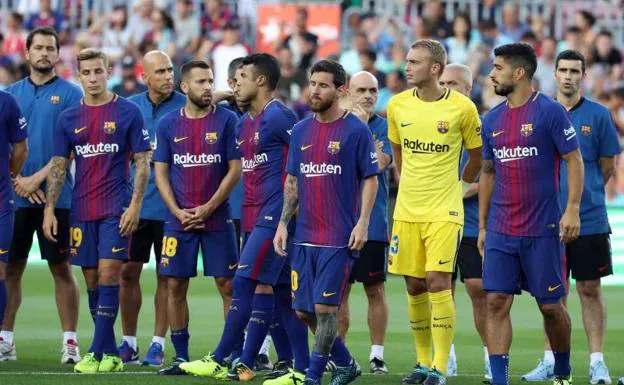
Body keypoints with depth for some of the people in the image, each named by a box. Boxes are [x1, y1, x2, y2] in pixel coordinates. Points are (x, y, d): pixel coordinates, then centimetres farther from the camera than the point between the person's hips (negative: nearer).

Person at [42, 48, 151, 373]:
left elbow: (142, 162, -2)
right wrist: (49, 209, 3)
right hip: (82, 211, 4)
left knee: (108, 276, -11)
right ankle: (111, 355, 12)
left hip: (116, 210, -4)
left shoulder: (128, 112, -2)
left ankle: (97, 353, -11)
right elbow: (59, 166, 11)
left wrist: (135, 205, -11)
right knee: (92, 281, 5)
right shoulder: (68, 118, 8)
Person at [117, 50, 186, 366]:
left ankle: (158, 344, 10)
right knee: (128, 272, 3)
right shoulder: (130, 107, 7)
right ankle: (128, 342, 14)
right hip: (134, 204, 3)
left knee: (166, 276, 3)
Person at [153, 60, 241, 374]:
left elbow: (235, 171, -4)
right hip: (179, 218, 2)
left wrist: (208, 208, -11)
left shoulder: (226, 120, -2)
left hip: (217, 218, -2)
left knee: (228, 285, -2)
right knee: (175, 286, 2)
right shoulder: (169, 124, 5)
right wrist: (178, 211, -7)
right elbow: (161, 172, 6)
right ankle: (180, 357, 10)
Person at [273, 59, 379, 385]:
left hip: (339, 236, -6)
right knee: (303, 310, 7)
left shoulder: (356, 130, -6)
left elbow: (370, 179, -4)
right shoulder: (301, 131, 10)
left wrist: (362, 223, -13)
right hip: (305, 236, 6)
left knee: (324, 307, -7)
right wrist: (283, 223, 9)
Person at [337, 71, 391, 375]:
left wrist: (361, 127, -13)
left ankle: (377, 354, 7)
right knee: (339, 289, 6)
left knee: (375, 290, 1)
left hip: (372, 221, -3)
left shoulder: (383, 127, 0)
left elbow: (379, 163, -14)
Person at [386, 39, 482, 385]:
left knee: (438, 283, -13)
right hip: (407, 210, 4)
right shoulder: (397, 105, 2)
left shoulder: (462, 107, -8)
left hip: (444, 211, -4)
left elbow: (476, 155, 7)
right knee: (414, 287, 6)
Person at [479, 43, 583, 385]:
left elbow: (574, 160, -7)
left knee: (550, 305, 4)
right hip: (500, 230, 5)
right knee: (496, 302, -6)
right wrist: (482, 226, 15)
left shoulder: (549, 112, -7)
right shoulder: (492, 120, 9)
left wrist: (572, 209, -16)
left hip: (543, 229, -4)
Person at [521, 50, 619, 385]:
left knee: (590, 289, 0)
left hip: (589, 218, -2)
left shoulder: (598, 115, -1)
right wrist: (557, 194, 5)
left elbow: (607, 167, 5)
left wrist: (583, 194, 9)